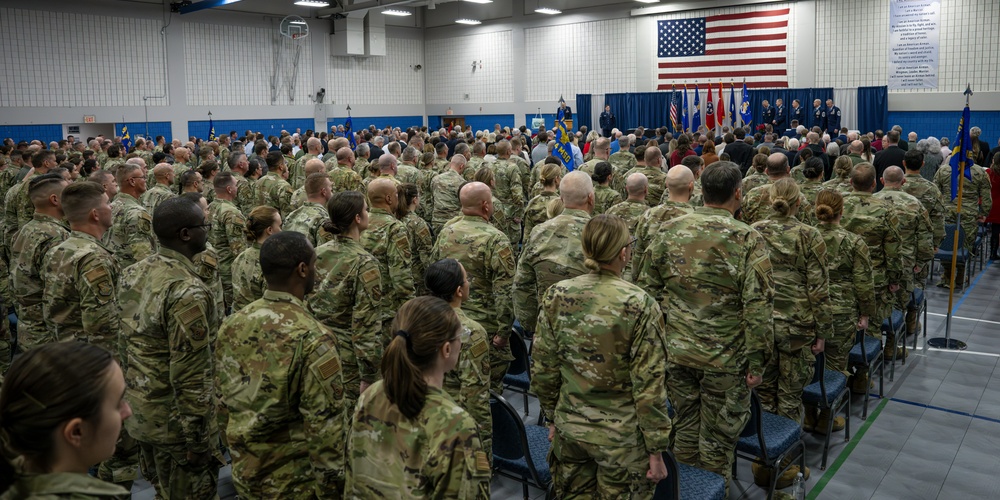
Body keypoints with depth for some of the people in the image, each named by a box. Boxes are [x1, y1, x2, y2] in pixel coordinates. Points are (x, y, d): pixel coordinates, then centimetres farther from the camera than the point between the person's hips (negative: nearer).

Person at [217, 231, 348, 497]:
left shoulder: (232, 325, -4)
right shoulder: (313, 339, -24)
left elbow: (223, 394, 7)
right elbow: (325, 428, -23)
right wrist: (333, 487, -12)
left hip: (244, 473, 6)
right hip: (293, 483, -6)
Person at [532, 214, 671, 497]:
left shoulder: (556, 296, -7)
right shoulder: (639, 304, -18)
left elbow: (543, 368, 0)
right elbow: (649, 385, -15)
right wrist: (656, 450, -5)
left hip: (569, 426, 4)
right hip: (621, 435, -4)